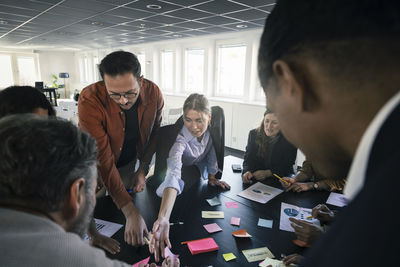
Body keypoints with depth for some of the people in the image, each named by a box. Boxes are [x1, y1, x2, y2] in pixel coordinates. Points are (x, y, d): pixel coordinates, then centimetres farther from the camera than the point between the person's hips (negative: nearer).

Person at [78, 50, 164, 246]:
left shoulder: (153, 93, -22)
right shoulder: (90, 101, -34)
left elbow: (154, 133, -3)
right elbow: (103, 160, -36)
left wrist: (143, 170, -8)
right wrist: (131, 213, -39)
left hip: (129, 163, 3)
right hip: (97, 166, -3)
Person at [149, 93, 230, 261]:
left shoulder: (207, 129, -24)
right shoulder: (180, 140, -40)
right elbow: (173, 175, -55)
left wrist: (212, 178, -4)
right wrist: (163, 219, -67)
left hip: (197, 174, 4)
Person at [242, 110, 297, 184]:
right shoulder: (254, 134, -4)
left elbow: (286, 166, -11)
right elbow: (248, 158, -6)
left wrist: (267, 173, -25)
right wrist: (247, 171, -27)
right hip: (255, 178, 0)